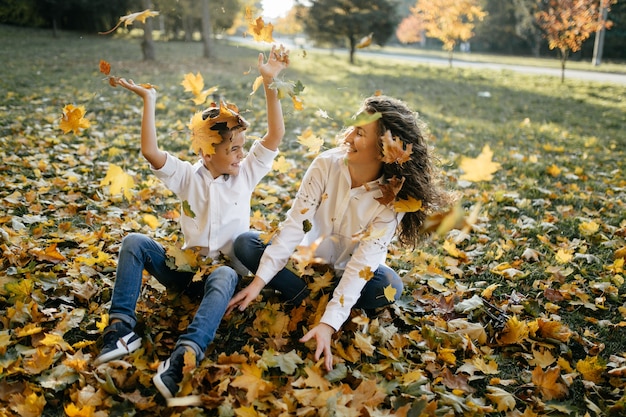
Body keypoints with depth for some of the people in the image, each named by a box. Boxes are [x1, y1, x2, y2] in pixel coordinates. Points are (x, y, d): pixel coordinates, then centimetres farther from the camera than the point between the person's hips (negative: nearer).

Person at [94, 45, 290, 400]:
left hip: (226, 267, -2)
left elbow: (276, 135, -10)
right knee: (135, 242, -18)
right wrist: (149, 101, -16)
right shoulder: (188, 177, 0)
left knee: (224, 277, -38)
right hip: (186, 267, 2)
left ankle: (184, 357, -54)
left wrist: (269, 83, -19)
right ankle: (121, 327, -22)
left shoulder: (246, 174, 1)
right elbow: (150, 152, -17)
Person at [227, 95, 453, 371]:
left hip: (347, 275, -2)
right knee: (245, 244, -15)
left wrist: (328, 323, -38)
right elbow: (294, 224, -21)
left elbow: (362, 263, -30)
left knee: (389, 285, -33)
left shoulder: (392, 198, -25)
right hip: (310, 258, 2)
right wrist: (259, 281, -26)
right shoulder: (327, 164, -20)